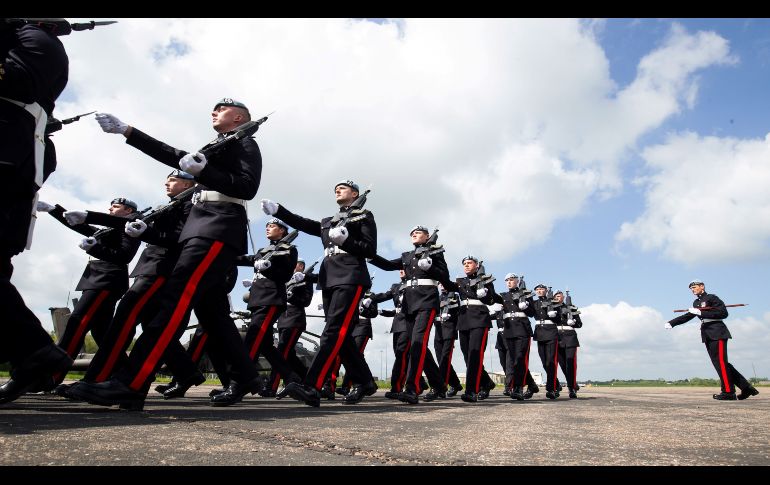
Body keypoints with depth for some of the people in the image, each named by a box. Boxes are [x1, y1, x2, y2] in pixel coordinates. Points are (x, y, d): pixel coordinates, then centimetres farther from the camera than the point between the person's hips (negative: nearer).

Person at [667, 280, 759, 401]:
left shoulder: (711, 298, -4)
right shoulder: (696, 303, 20)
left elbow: (723, 313, -15)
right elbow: (688, 316, 19)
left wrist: (701, 313, -18)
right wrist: (671, 323, 9)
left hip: (717, 332, -8)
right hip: (708, 336, 8)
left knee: (720, 362, -9)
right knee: (719, 363, 8)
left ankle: (728, 392, -4)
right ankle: (746, 388, 15)